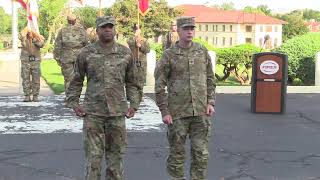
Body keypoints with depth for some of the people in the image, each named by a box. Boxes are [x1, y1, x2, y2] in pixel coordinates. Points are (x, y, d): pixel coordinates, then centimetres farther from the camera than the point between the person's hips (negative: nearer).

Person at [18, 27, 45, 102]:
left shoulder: (38, 37, 3)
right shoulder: (24, 37, 2)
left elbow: (41, 44, -15)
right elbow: (21, 36, -22)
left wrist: (34, 38, -16)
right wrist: (26, 29, -13)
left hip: (35, 60, 0)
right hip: (25, 60, 0)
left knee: (36, 79, 2)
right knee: (25, 79, 0)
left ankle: (35, 96, 9)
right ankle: (27, 96, 5)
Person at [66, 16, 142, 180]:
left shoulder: (125, 53, 3)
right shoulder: (86, 53, 0)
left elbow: (132, 82, 11)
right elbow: (76, 81, 8)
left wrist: (134, 104, 1)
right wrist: (73, 103, -1)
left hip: (117, 112, 1)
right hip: (93, 113, -1)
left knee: (115, 155, 8)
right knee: (93, 156, -1)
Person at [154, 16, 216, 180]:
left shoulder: (202, 51, 5)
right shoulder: (169, 55, -4)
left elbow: (210, 79, 11)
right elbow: (159, 85, -3)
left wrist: (211, 102, 2)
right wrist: (164, 112, -8)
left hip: (200, 112, 2)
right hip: (178, 113, -2)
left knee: (201, 154, 2)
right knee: (177, 153, 7)